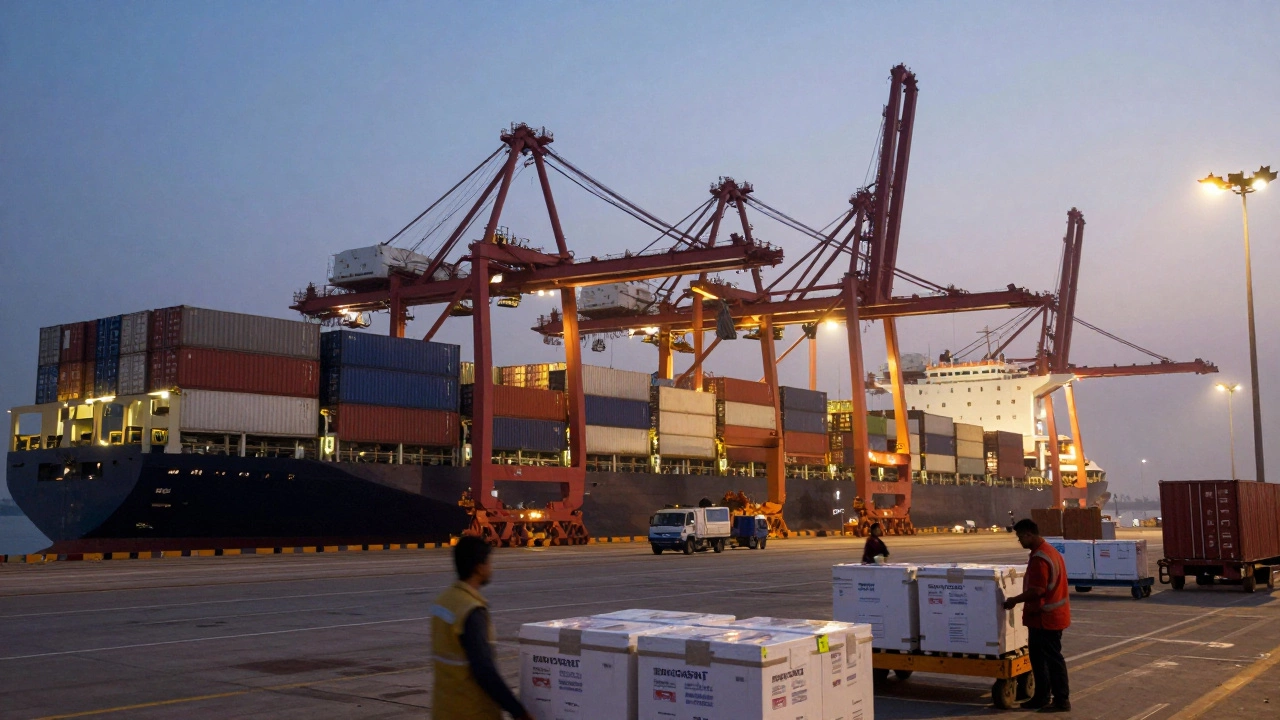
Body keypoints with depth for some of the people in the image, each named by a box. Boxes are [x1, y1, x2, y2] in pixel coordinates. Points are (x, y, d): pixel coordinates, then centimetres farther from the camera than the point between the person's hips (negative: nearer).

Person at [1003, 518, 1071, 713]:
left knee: (1052, 659, -1)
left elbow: (1037, 590, -26)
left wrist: (1015, 600, -14)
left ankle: (1061, 701, 8)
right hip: (1049, 616, 10)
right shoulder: (1048, 551, 12)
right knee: (1038, 656, 16)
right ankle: (1041, 697, 23)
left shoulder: (1039, 558, -22)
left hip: (1045, 618, -10)